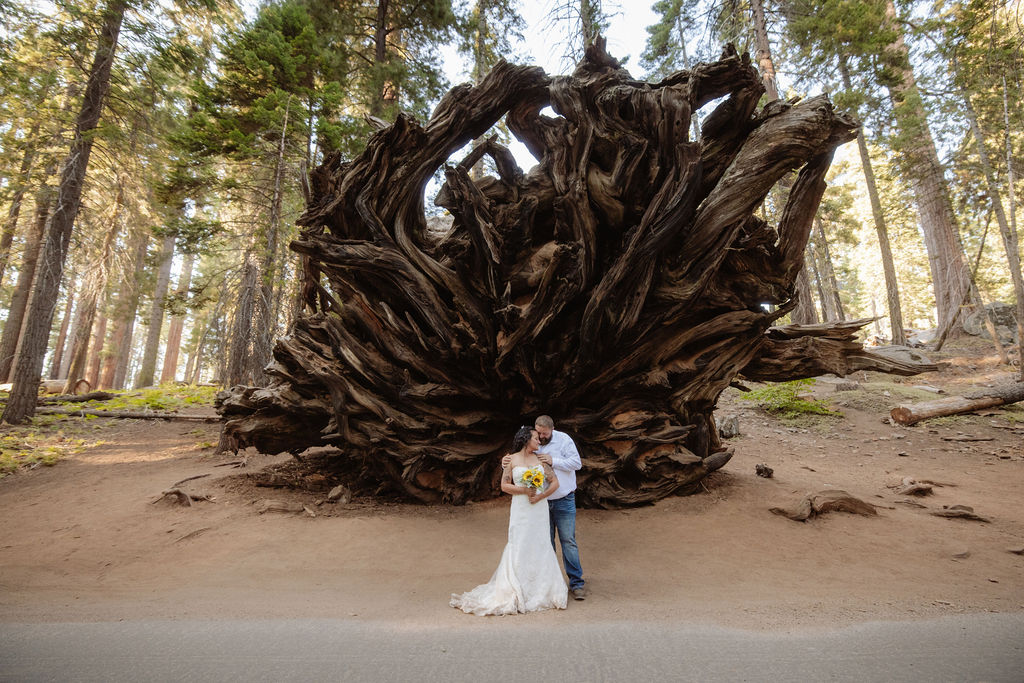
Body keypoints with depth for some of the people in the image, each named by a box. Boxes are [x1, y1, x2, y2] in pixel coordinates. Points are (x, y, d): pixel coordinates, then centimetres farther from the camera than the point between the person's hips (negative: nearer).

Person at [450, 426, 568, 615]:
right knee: (519, 547, 0)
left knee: (540, 546, 7)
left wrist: (541, 496, -11)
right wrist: (525, 490, -13)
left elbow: (555, 482, 3)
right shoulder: (512, 460, 0)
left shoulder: (541, 459, 5)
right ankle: (517, 591, 11)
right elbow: (504, 486, -3)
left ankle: (541, 588, 21)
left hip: (539, 509, 2)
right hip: (520, 509, -2)